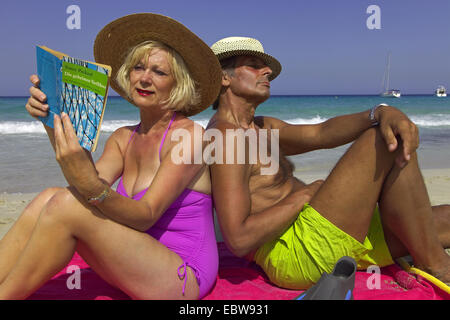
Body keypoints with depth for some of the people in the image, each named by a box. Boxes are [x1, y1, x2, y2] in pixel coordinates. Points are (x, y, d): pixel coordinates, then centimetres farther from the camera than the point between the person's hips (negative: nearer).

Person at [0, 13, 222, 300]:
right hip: (139, 269, 6)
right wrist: (54, 124, -17)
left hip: (183, 274, -6)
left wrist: (91, 186, -37)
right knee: (49, 198, -12)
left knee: (66, 205, -21)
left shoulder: (188, 134, -11)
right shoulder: (123, 138, 9)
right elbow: (91, 183, -9)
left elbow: (145, 216, -20)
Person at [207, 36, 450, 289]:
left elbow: (321, 133, 3)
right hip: (295, 254, -10)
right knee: (388, 142, -14)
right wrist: (302, 196, -12)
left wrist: (382, 113, -14)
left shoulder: (261, 128, 20)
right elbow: (238, 240, -21)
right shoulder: (226, 135, -12)